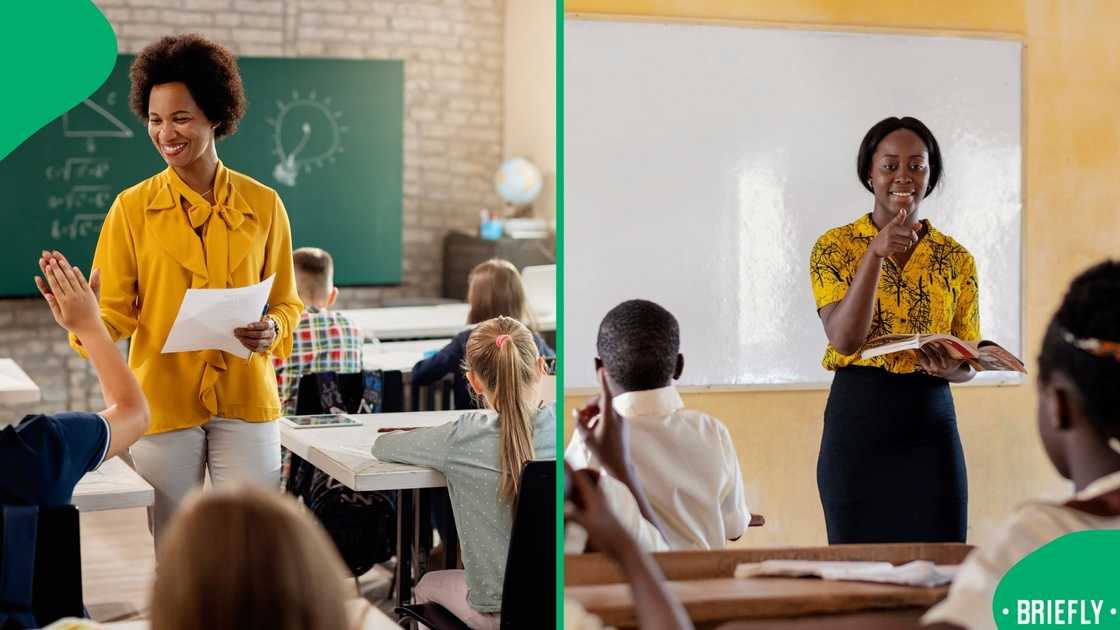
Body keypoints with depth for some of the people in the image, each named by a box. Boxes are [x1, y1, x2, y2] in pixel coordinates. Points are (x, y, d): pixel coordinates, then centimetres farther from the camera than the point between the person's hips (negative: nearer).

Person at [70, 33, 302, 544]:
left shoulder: (263, 205, 3)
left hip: (246, 400, 0)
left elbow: (287, 301, 10)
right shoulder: (133, 208, 1)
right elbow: (113, 306, 0)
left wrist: (272, 329, -12)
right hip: (163, 401, 0)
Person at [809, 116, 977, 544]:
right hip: (856, 422, -2)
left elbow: (968, 362, 11)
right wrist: (876, 253, -22)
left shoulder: (957, 260, 7)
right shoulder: (835, 247, 0)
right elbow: (844, 339, -14)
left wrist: (948, 367, -13)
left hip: (931, 426, 2)